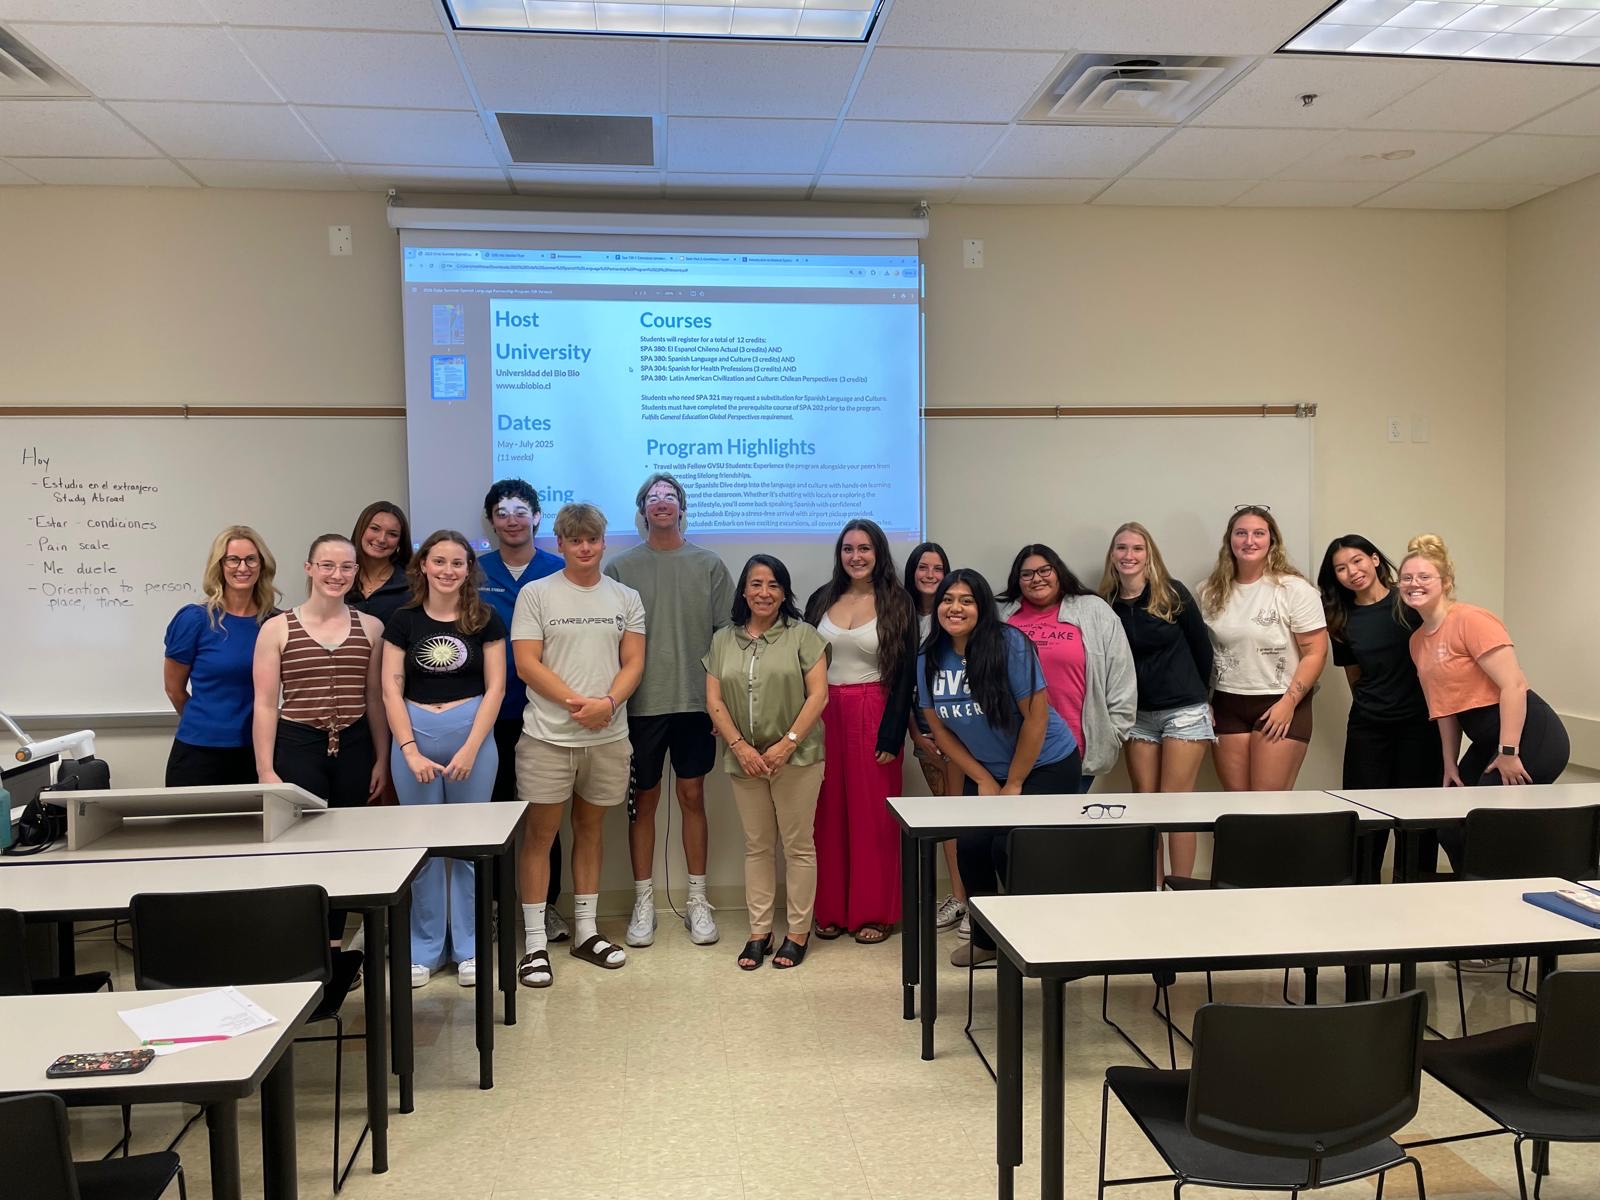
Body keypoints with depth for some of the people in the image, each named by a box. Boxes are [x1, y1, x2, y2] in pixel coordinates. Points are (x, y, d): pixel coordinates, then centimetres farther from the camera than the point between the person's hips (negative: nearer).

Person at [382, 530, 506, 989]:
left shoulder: (485, 620, 1)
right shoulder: (403, 620, 3)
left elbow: (495, 687, -2)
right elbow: (391, 690, 0)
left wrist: (470, 749, -10)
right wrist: (411, 751, -8)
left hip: (472, 733, -1)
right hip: (415, 734, 1)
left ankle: (468, 948, 18)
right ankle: (424, 947, 21)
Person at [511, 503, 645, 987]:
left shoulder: (626, 598, 8)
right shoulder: (535, 594, -2)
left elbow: (634, 662, 4)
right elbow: (527, 664, -8)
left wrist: (607, 702, -14)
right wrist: (577, 702, -15)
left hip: (608, 736, 3)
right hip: (548, 735, -3)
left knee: (590, 830, 13)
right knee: (540, 833, 1)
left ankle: (585, 932, 25)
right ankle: (535, 942, 10)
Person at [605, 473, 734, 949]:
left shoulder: (708, 565, 4)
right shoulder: (621, 568, 2)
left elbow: (726, 633, 5)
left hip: (695, 701, 1)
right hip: (641, 704, 0)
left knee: (692, 797, 8)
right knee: (643, 801, 7)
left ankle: (697, 900, 19)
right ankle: (643, 903, 18)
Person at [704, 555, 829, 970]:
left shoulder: (802, 635, -3)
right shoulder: (723, 640, 8)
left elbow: (818, 695, -8)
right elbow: (714, 701, 4)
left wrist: (786, 745, -15)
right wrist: (739, 746, -9)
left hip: (795, 756, -3)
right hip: (744, 759, 3)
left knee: (797, 844, 4)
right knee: (757, 846, 12)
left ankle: (798, 932, 15)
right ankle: (759, 931, 20)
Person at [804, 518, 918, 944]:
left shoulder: (897, 603, -1)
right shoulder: (821, 599, 8)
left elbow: (905, 673, -4)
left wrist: (891, 735, -11)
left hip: (873, 715, -3)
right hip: (825, 714, 3)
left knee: (872, 814, 2)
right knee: (829, 814, 6)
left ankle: (874, 911, 13)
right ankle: (830, 910, 17)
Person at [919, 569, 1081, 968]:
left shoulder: (1010, 644, -20)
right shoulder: (929, 659, -5)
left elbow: (1036, 717, -19)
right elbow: (940, 729, 2)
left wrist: (1013, 785, -14)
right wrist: (983, 780, -3)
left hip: (1044, 766, -5)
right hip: (983, 772, 5)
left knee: (1010, 848, -15)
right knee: (971, 848, -5)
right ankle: (985, 938, 19)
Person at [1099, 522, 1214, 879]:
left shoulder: (1172, 593, -5)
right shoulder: (1107, 604, 1)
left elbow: (1201, 646, 4)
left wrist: (1202, 694, 11)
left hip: (1184, 711, -3)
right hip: (1138, 714, 3)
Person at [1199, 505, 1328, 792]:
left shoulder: (1294, 590, -6)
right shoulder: (1212, 592, 6)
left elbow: (1315, 653, -8)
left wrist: (1288, 703, -13)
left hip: (1279, 704, -4)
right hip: (1226, 705, 4)